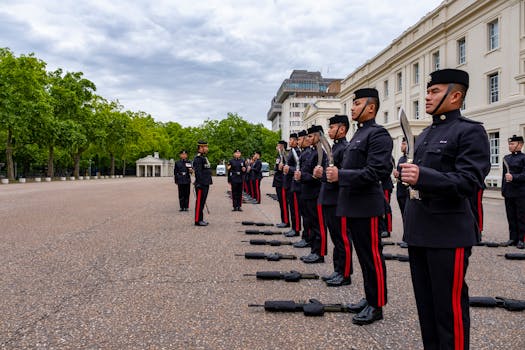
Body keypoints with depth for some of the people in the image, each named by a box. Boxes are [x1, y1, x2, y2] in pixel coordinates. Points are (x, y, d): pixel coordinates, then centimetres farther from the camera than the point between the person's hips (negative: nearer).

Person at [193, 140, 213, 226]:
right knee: (199, 202, -5)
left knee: (202, 202, 13)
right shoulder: (198, 158, -13)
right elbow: (198, 172, -20)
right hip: (201, 184, -10)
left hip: (205, 184, 10)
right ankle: (198, 220, 0)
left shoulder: (204, 158, 19)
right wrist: (200, 183, -23)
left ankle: (200, 219, 20)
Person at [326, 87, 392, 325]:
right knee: (363, 255, 16)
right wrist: (335, 173, 10)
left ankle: (376, 306, 13)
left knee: (372, 256, 1)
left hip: (366, 207, -9)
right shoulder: (358, 134, 18)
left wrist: (341, 175, -22)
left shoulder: (378, 134, -12)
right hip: (353, 206, 9)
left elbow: (375, 172, -21)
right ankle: (369, 298, 28)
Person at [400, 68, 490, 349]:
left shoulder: (470, 132, -8)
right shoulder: (424, 134, 16)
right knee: (425, 302, 16)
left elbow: (470, 181, -19)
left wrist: (422, 176, -30)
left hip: (448, 234, -8)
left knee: (449, 306, 3)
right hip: (419, 232, 8)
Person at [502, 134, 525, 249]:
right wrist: (503, 190, 16)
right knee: (511, 217, 10)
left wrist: (513, 177, -25)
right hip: (508, 193, 6)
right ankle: (513, 238, 17)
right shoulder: (506, 158, 15)